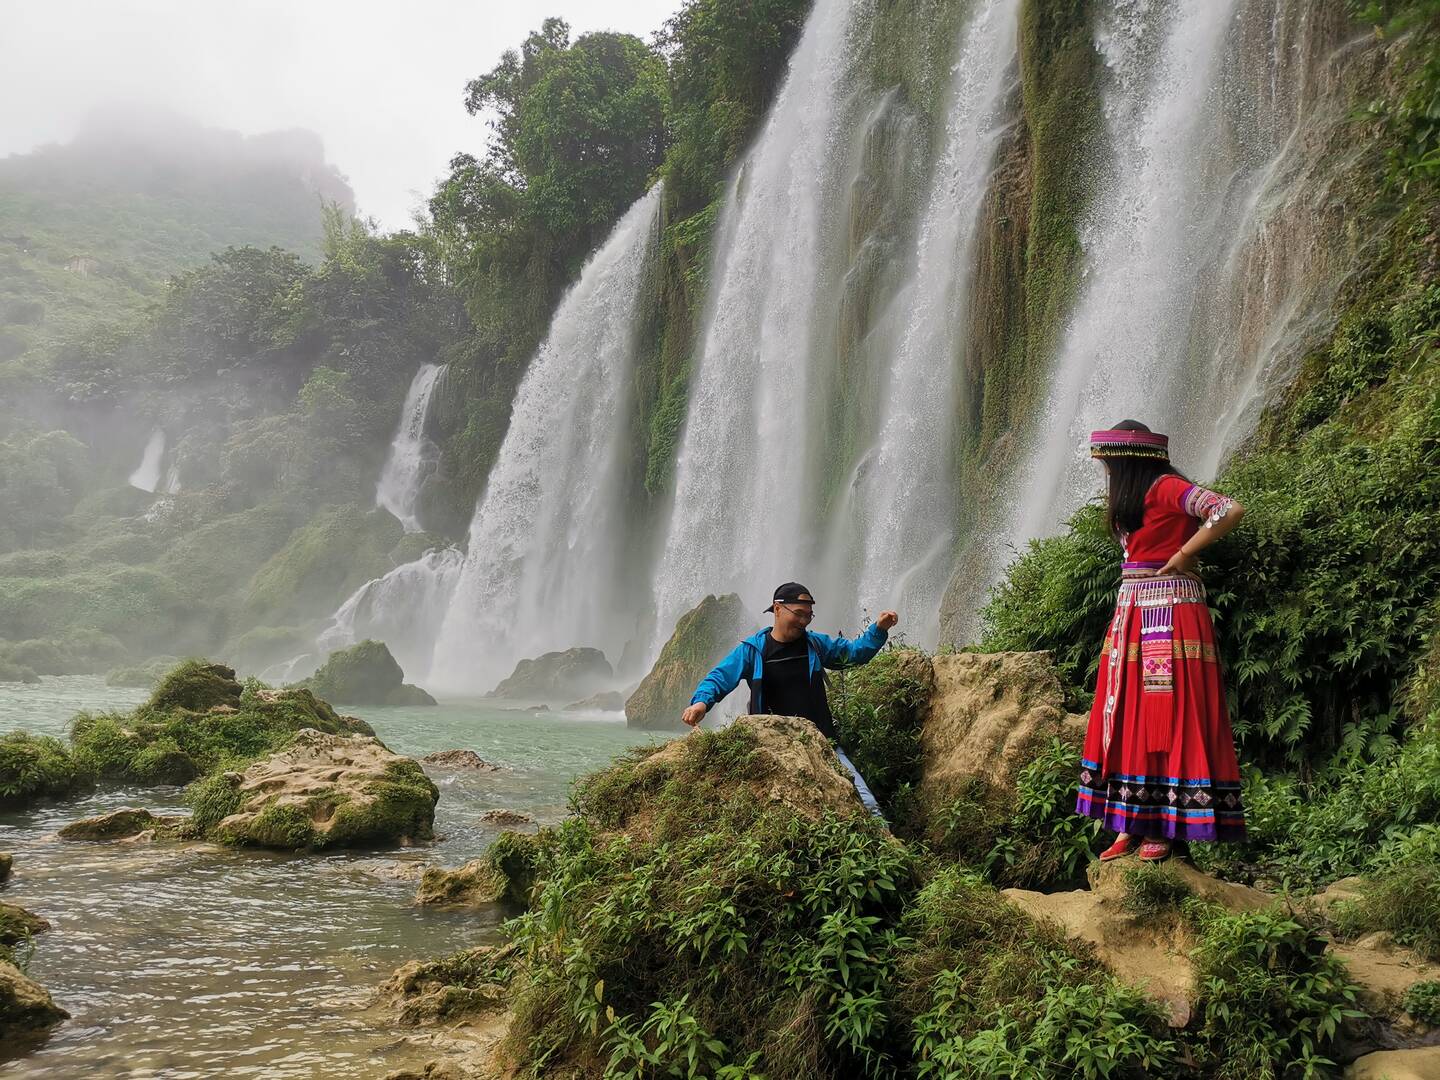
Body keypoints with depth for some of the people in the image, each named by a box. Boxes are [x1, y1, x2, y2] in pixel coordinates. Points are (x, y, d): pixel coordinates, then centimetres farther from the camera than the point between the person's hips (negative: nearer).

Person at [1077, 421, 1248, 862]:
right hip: (1132, 614, 9)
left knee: (1168, 716, -6)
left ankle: (1165, 828, -1)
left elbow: (1230, 511, -21)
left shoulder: (1166, 488, -10)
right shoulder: (1129, 497, 18)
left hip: (1168, 612, -9)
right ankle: (1129, 827, 8)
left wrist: (1183, 554, -13)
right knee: (1126, 716, 5)